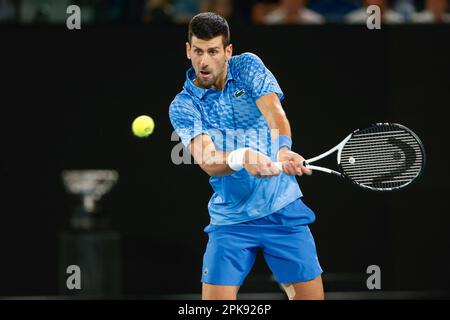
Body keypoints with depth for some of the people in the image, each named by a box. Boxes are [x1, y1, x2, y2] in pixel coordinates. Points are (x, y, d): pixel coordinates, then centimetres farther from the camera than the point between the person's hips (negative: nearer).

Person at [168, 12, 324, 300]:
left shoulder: (248, 67, -1)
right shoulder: (183, 106, -6)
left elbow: (274, 111, -18)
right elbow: (208, 161, -20)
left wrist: (283, 148, -40)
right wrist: (241, 158, -43)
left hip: (284, 211, 1)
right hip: (232, 219, -1)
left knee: (311, 295, -1)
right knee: (216, 298, -11)